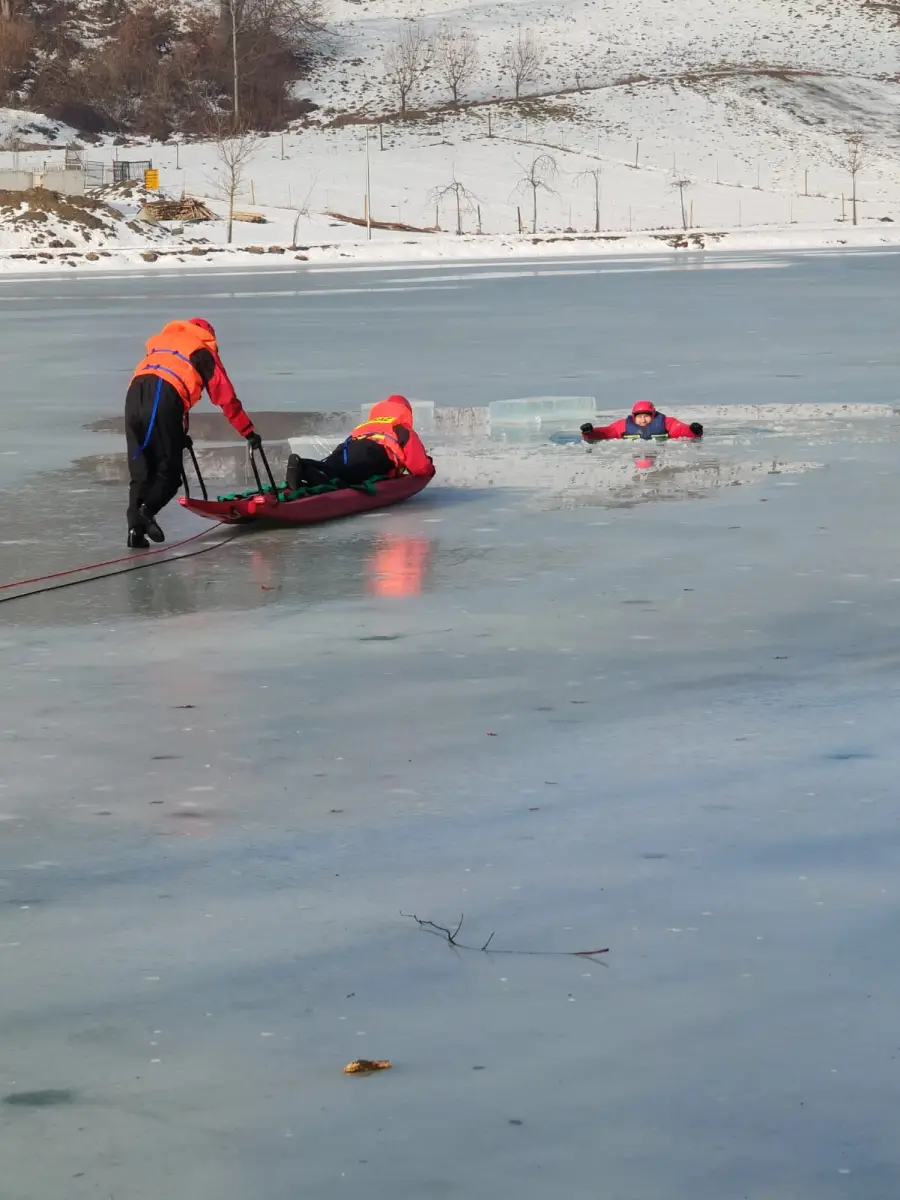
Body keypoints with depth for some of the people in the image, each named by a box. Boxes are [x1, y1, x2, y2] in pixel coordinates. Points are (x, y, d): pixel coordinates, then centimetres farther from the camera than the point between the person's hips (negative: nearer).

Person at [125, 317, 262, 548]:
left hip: (134, 394, 4)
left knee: (140, 472, 11)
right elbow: (225, 397, 19)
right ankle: (147, 509, -20)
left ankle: (136, 527, -2)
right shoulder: (204, 351, 21)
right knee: (169, 472, 4)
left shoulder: (160, 341, 35)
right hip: (165, 400, -4)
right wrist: (249, 432, 26)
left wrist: (178, 434, 41)